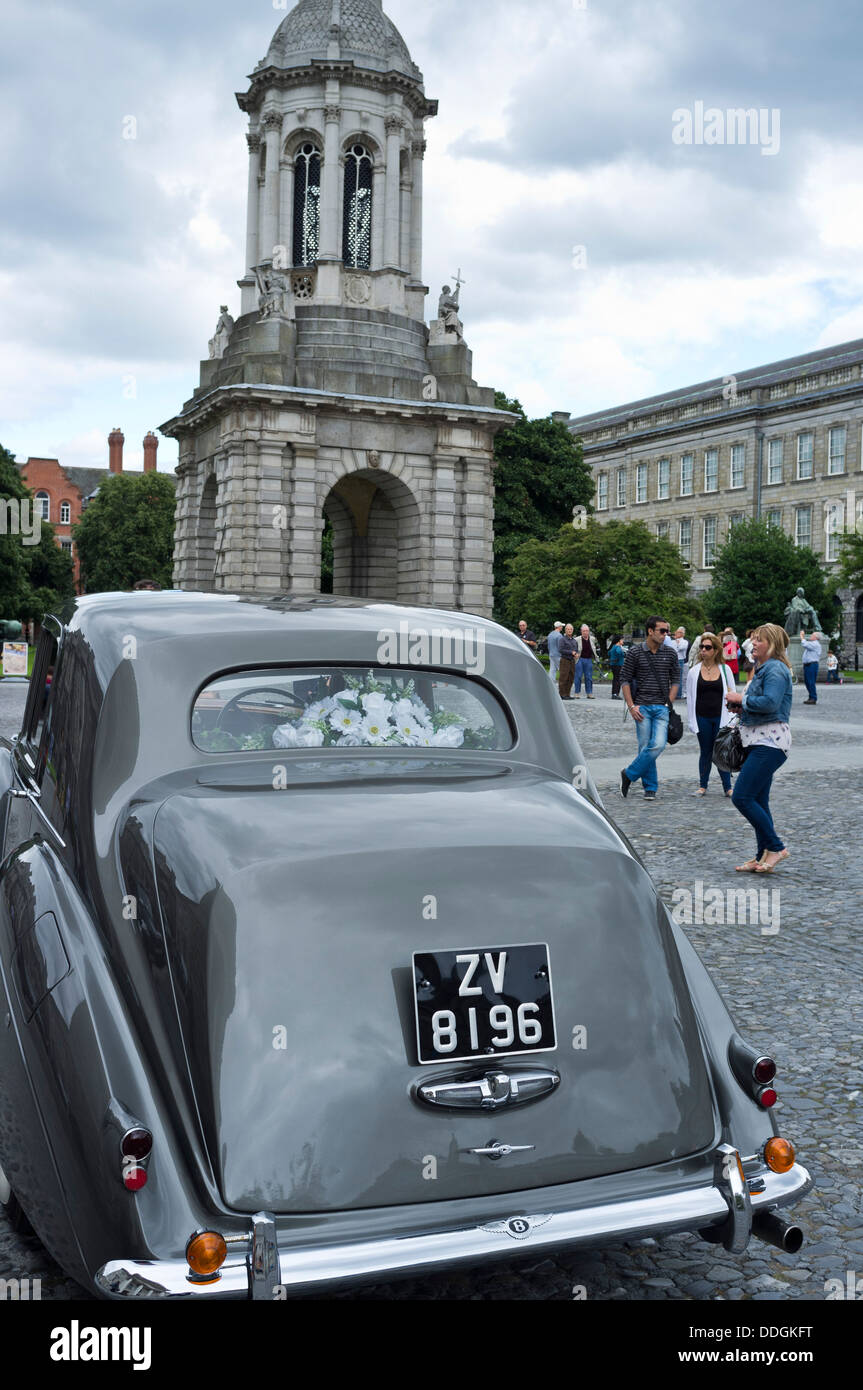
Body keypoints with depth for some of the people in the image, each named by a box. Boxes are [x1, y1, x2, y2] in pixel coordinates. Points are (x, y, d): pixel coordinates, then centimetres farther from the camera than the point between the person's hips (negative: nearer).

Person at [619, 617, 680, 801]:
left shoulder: (671, 653, 6)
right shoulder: (635, 652, 0)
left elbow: (675, 680, 12)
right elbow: (625, 680, 2)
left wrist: (669, 703, 1)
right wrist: (631, 706, -5)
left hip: (662, 708, 1)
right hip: (642, 707, -1)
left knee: (658, 745, -14)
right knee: (645, 746, 0)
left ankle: (629, 775, 1)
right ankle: (650, 787, 13)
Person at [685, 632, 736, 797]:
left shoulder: (725, 670, 2)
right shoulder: (694, 672, 4)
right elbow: (690, 697, 7)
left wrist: (731, 718, 0)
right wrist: (692, 720, 2)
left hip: (721, 717, -1)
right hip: (702, 718, 1)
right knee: (705, 752, 7)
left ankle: (727, 787, 9)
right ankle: (702, 786, 18)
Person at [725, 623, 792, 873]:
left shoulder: (776, 670, -12)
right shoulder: (762, 669, 20)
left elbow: (770, 702, -26)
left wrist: (742, 699, -13)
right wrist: (741, 708, 9)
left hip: (769, 743, -11)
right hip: (759, 742, 11)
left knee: (742, 797, -14)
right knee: (757, 801, 10)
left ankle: (776, 847, -5)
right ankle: (763, 857, 15)